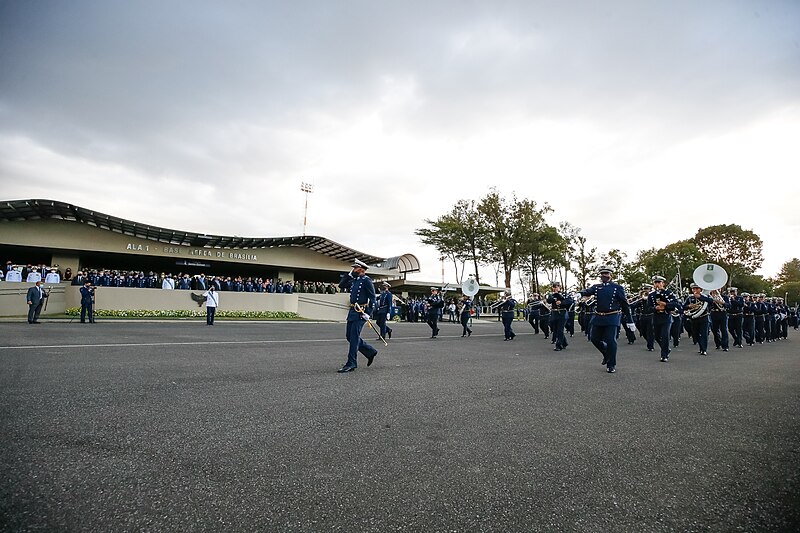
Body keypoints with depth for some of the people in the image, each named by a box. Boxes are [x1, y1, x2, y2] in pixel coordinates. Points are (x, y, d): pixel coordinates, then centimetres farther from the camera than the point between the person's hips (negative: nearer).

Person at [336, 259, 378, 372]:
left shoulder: (366, 280, -9)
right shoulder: (354, 280, 15)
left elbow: (372, 298, -12)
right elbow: (341, 285, 22)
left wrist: (368, 313, -18)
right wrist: (349, 274, 13)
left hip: (360, 312, -9)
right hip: (352, 312, 9)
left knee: (354, 337, -7)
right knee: (349, 336, 11)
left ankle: (351, 364, 0)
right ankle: (370, 351, 24)